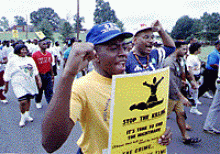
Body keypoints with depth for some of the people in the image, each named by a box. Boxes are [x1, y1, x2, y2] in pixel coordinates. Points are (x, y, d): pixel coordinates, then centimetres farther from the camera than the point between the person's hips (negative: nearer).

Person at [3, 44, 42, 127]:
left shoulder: (30, 60, 14)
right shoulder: (13, 61, 0)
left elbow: (35, 71, 22)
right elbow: (7, 75, 4)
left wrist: (38, 80, 13)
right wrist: (6, 86, 5)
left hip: (30, 84, 5)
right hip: (19, 84, -4)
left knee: (28, 99, 8)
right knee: (23, 101, -14)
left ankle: (27, 115, 27)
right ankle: (22, 118, 7)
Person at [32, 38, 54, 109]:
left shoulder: (49, 54, 4)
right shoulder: (35, 54, -9)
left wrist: (52, 75, 12)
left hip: (48, 75, 3)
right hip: (39, 75, -3)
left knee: (49, 90, 1)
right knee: (39, 90, 12)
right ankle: (38, 102, 34)